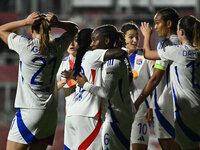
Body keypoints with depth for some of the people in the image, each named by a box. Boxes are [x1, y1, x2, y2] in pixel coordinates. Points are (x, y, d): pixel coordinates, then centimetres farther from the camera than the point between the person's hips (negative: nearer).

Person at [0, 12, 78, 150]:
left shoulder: (25, 45, -10)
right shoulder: (57, 47, 2)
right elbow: (73, 28, 22)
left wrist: (26, 21, -5)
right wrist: (58, 23, 1)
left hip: (29, 110, -6)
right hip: (51, 113, 6)